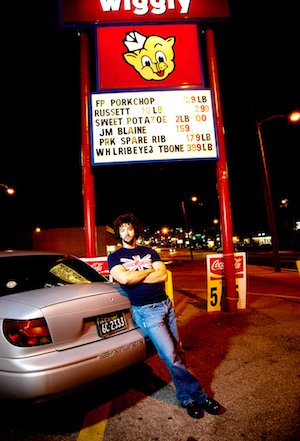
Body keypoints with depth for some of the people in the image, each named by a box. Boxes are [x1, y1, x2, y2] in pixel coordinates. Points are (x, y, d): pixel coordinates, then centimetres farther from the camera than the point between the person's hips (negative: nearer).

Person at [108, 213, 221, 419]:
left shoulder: (149, 252, 12)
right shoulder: (115, 257, 4)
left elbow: (163, 275, -3)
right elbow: (123, 278, -17)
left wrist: (134, 277, -9)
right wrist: (149, 271, -5)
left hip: (165, 303, 4)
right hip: (146, 311, -4)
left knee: (178, 352, 8)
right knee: (170, 356, -7)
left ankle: (187, 398, 26)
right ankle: (197, 396, 9)